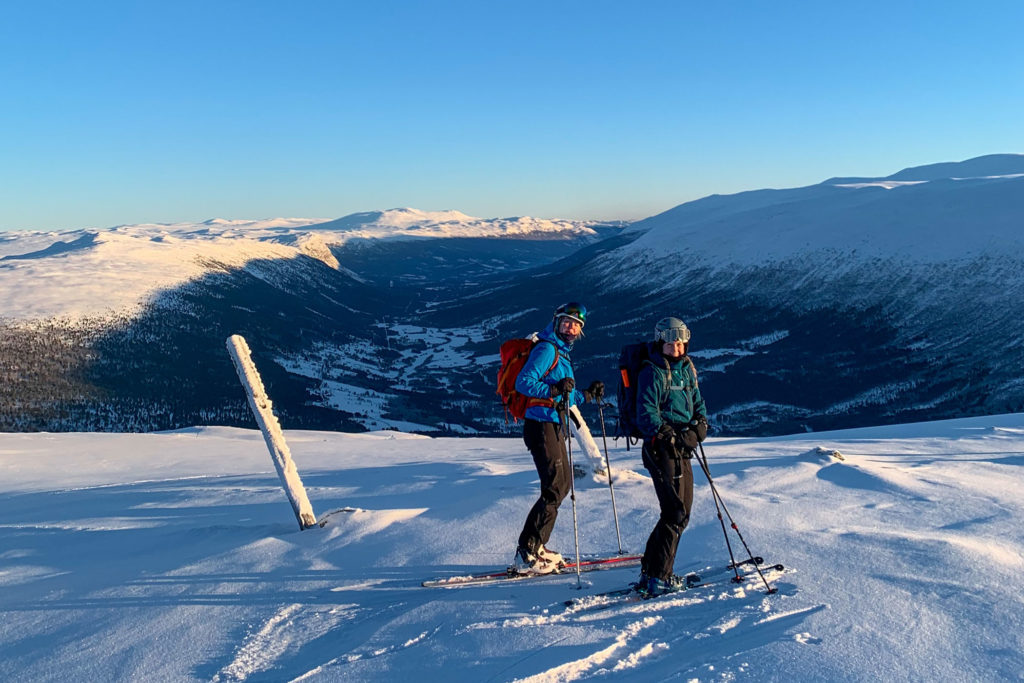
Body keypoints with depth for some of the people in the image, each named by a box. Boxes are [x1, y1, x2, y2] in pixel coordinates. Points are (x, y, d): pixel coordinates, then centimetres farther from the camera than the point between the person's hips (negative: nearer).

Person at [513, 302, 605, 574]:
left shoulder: (562, 352, 20)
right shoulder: (546, 349, -10)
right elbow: (523, 382, -21)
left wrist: (587, 394, 21)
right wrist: (554, 389, -30)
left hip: (553, 426, 10)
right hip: (542, 426, -10)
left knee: (563, 484, 14)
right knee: (554, 489, -10)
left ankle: (536, 547, 21)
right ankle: (526, 553, -5)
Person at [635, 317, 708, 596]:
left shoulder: (686, 369, 14)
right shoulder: (653, 373, -11)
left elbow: (697, 400, 20)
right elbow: (646, 415, -18)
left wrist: (701, 422, 0)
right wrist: (667, 434, -31)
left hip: (681, 450, 9)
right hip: (661, 449, -9)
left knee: (682, 512, 12)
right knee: (675, 513, -12)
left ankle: (650, 570, 23)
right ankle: (657, 578, -4)